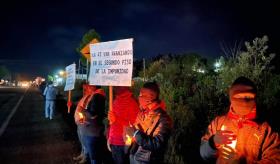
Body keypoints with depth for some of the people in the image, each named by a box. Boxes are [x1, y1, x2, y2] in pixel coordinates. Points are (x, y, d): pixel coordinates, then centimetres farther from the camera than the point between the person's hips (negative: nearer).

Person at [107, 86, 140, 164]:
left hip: (123, 145, -6)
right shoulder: (116, 100, 9)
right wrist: (109, 138, 13)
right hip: (113, 143, 7)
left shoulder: (132, 102, -14)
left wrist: (116, 120, -23)